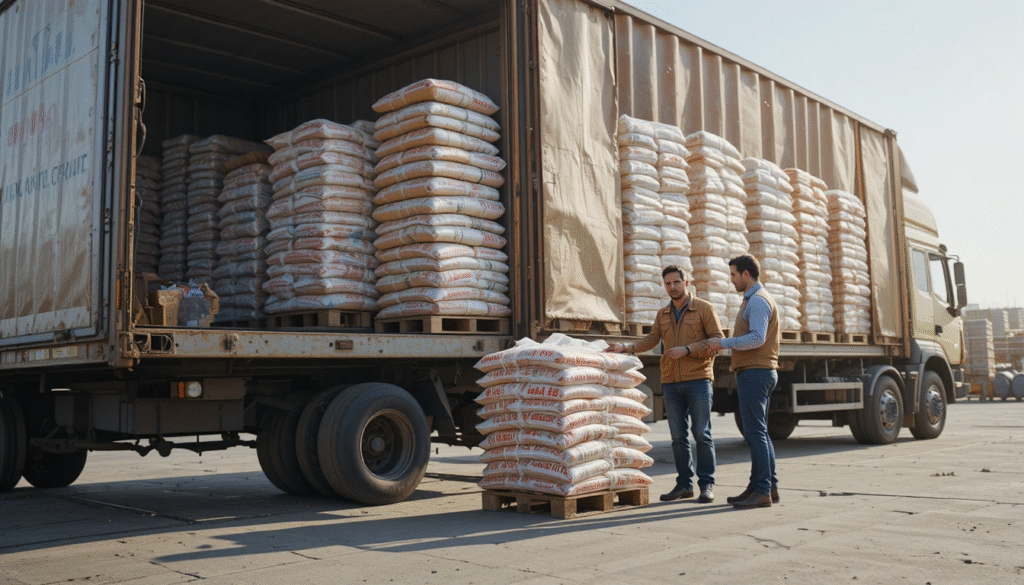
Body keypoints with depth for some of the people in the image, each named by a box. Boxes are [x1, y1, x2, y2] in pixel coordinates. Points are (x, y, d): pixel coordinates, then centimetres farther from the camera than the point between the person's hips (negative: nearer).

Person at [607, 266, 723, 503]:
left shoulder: (704, 308, 0)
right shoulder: (663, 314, 15)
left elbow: (718, 341, -5)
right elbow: (650, 340, 10)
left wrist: (687, 350, -15)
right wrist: (625, 348, -6)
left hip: (698, 379, -4)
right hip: (671, 382, 5)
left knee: (702, 434, -4)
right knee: (678, 436, 5)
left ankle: (707, 484, 3)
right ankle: (684, 484, 12)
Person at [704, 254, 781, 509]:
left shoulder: (757, 301, -13)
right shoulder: (762, 300, 20)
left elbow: (757, 338, -24)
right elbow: (775, 339, 25)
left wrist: (724, 343, -18)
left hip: (753, 373, -11)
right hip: (762, 372, 11)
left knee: (755, 432, -11)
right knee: (759, 433, 12)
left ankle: (761, 491, -10)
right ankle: (770, 486, 14)